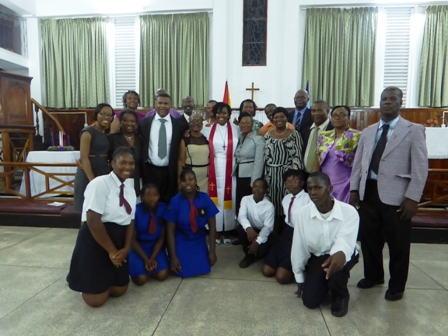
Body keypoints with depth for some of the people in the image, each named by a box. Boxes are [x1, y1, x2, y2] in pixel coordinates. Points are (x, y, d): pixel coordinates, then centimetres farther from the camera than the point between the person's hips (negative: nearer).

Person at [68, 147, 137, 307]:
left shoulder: (130, 188, 5)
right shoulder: (100, 184, -18)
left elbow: (130, 220, 7)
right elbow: (93, 221, -22)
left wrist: (126, 248, -7)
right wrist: (111, 251, -16)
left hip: (118, 242, 7)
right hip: (95, 242, -7)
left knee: (119, 290, 13)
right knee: (96, 299, 0)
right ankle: (79, 277, 29)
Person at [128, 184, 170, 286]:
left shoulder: (163, 209, -12)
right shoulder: (135, 211, -17)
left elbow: (162, 237, -5)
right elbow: (132, 239, -9)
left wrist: (153, 257, -14)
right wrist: (146, 259, -15)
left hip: (156, 247, 2)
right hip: (138, 248, -2)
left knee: (162, 275, -18)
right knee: (141, 279, -19)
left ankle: (151, 266, 13)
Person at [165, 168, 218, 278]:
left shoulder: (205, 198, -14)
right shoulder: (175, 201, -18)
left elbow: (212, 226, -7)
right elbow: (170, 230, -11)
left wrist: (212, 251, -7)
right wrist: (173, 256, -12)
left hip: (199, 240, 2)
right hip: (181, 241, -2)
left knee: (204, 269, -9)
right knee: (184, 272, -12)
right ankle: (181, 257, 20)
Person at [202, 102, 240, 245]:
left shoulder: (236, 129, 7)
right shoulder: (208, 129, 6)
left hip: (230, 170, 0)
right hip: (214, 170, 0)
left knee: (228, 198, 4)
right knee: (215, 198, 3)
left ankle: (227, 231, 17)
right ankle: (216, 231, 15)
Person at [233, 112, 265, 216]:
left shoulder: (258, 139, -6)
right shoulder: (239, 138, 13)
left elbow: (259, 162, -12)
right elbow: (236, 159, 13)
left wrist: (254, 183, -15)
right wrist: (233, 174, 4)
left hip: (250, 177, -6)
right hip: (239, 177, 6)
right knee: (239, 207, 8)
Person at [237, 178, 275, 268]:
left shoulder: (269, 206, -15)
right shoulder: (245, 199, -8)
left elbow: (268, 227, -19)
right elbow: (241, 216, -21)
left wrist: (257, 242, -33)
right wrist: (248, 228, -43)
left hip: (263, 233, -2)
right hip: (250, 231, 2)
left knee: (260, 252, -29)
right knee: (241, 228, -31)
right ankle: (249, 255, -5)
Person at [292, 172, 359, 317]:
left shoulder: (349, 212, -24)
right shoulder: (302, 214, -19)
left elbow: (345, 241, -37)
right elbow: (298, 248, -9)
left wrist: (341, 254, -64)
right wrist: (299, 279, 0)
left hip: (343, 254, -2)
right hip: (317, 257, 2)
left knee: (337, 264, -38)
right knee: (310, 301, -10)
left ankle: (340, 296, -2)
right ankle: (326, 282, 25)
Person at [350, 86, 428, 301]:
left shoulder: (414, 130, -1)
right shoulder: (368, 132, 13)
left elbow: (420, 167, -6)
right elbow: (358, 162, 11)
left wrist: (412, 197, -13)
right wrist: (354, 189, 6)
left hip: (396, 195, -4)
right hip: (368, 192, 4)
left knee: (398, 243, 9)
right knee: (368, 238, 15)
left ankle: (396, 286, 29)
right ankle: (373, 276, 36)